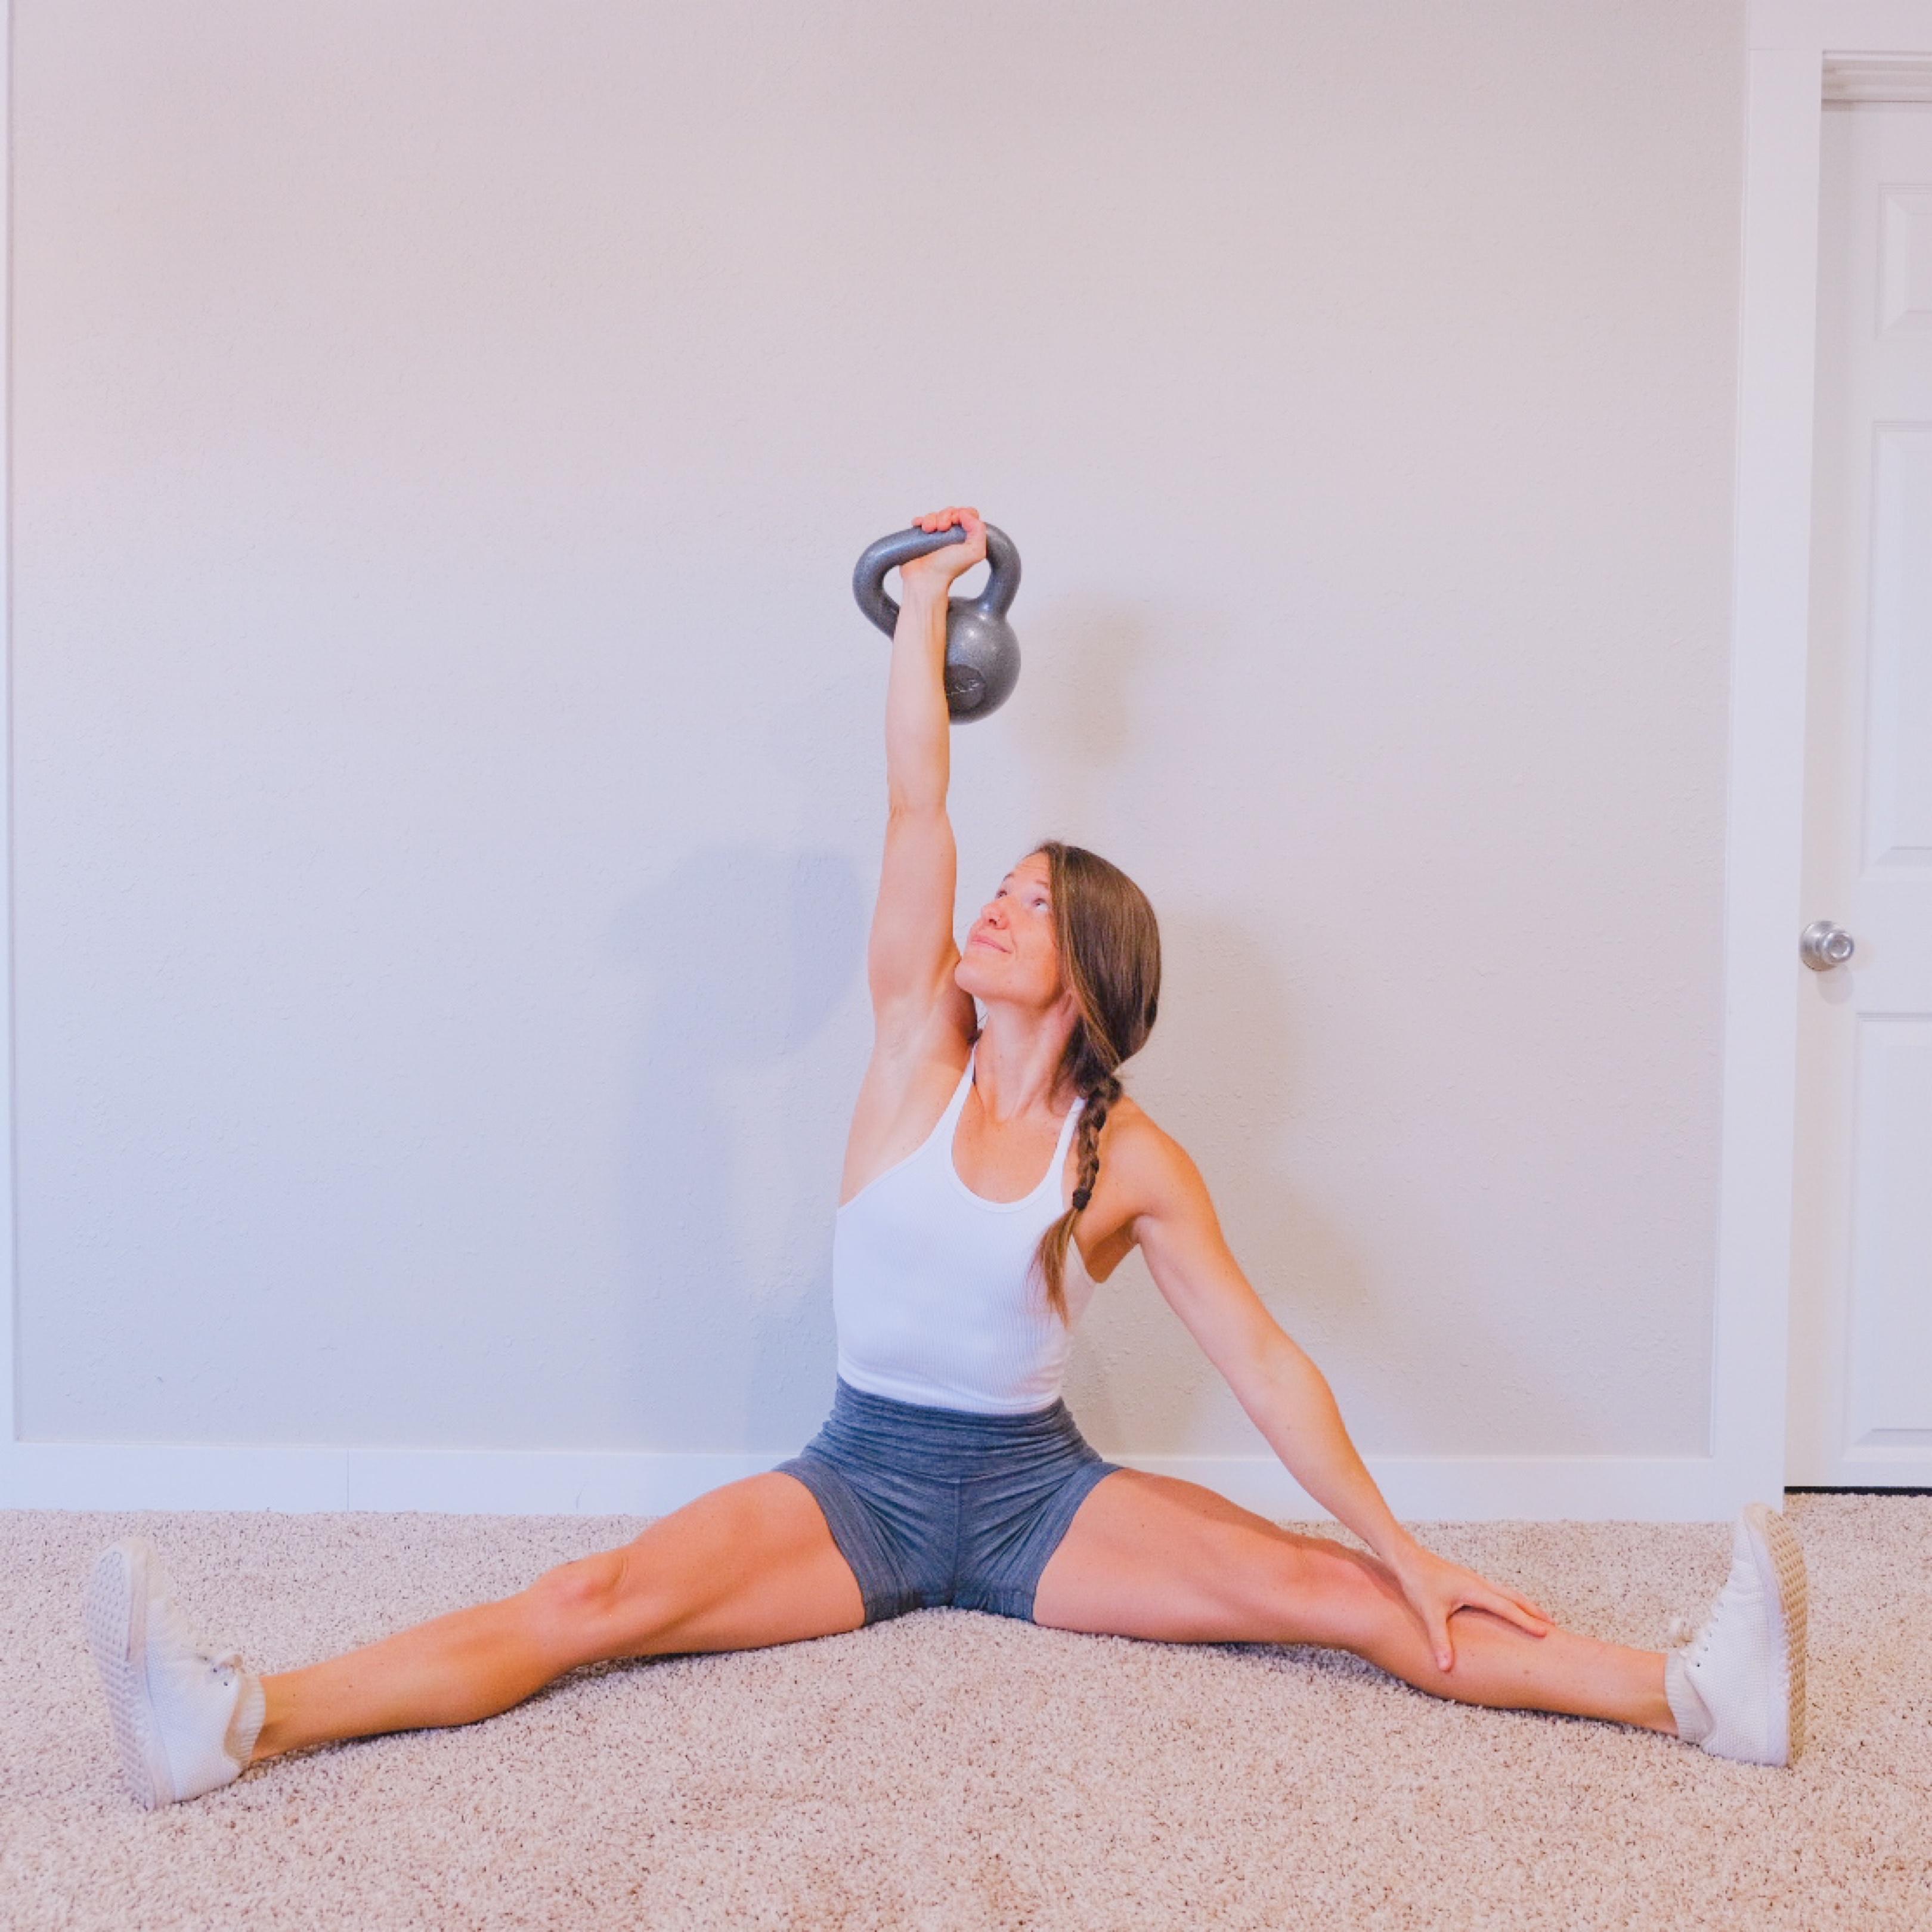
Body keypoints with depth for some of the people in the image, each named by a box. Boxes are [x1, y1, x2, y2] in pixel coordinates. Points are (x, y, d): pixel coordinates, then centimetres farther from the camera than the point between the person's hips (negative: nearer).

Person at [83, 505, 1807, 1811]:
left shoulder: (1133, 1162, -3)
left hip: (1039, 1494, 0)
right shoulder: (920, 1050, -1)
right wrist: (928, 602, -7)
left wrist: (1404, 1555, -8)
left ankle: (1700, 1693, -25)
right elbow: (916, 812, -8)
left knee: (1323, 1591, -18)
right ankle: (236, 1723, -35)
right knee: (601, 1599, -21)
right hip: (858, 1476, 1)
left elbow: (1265, 1362, -4)